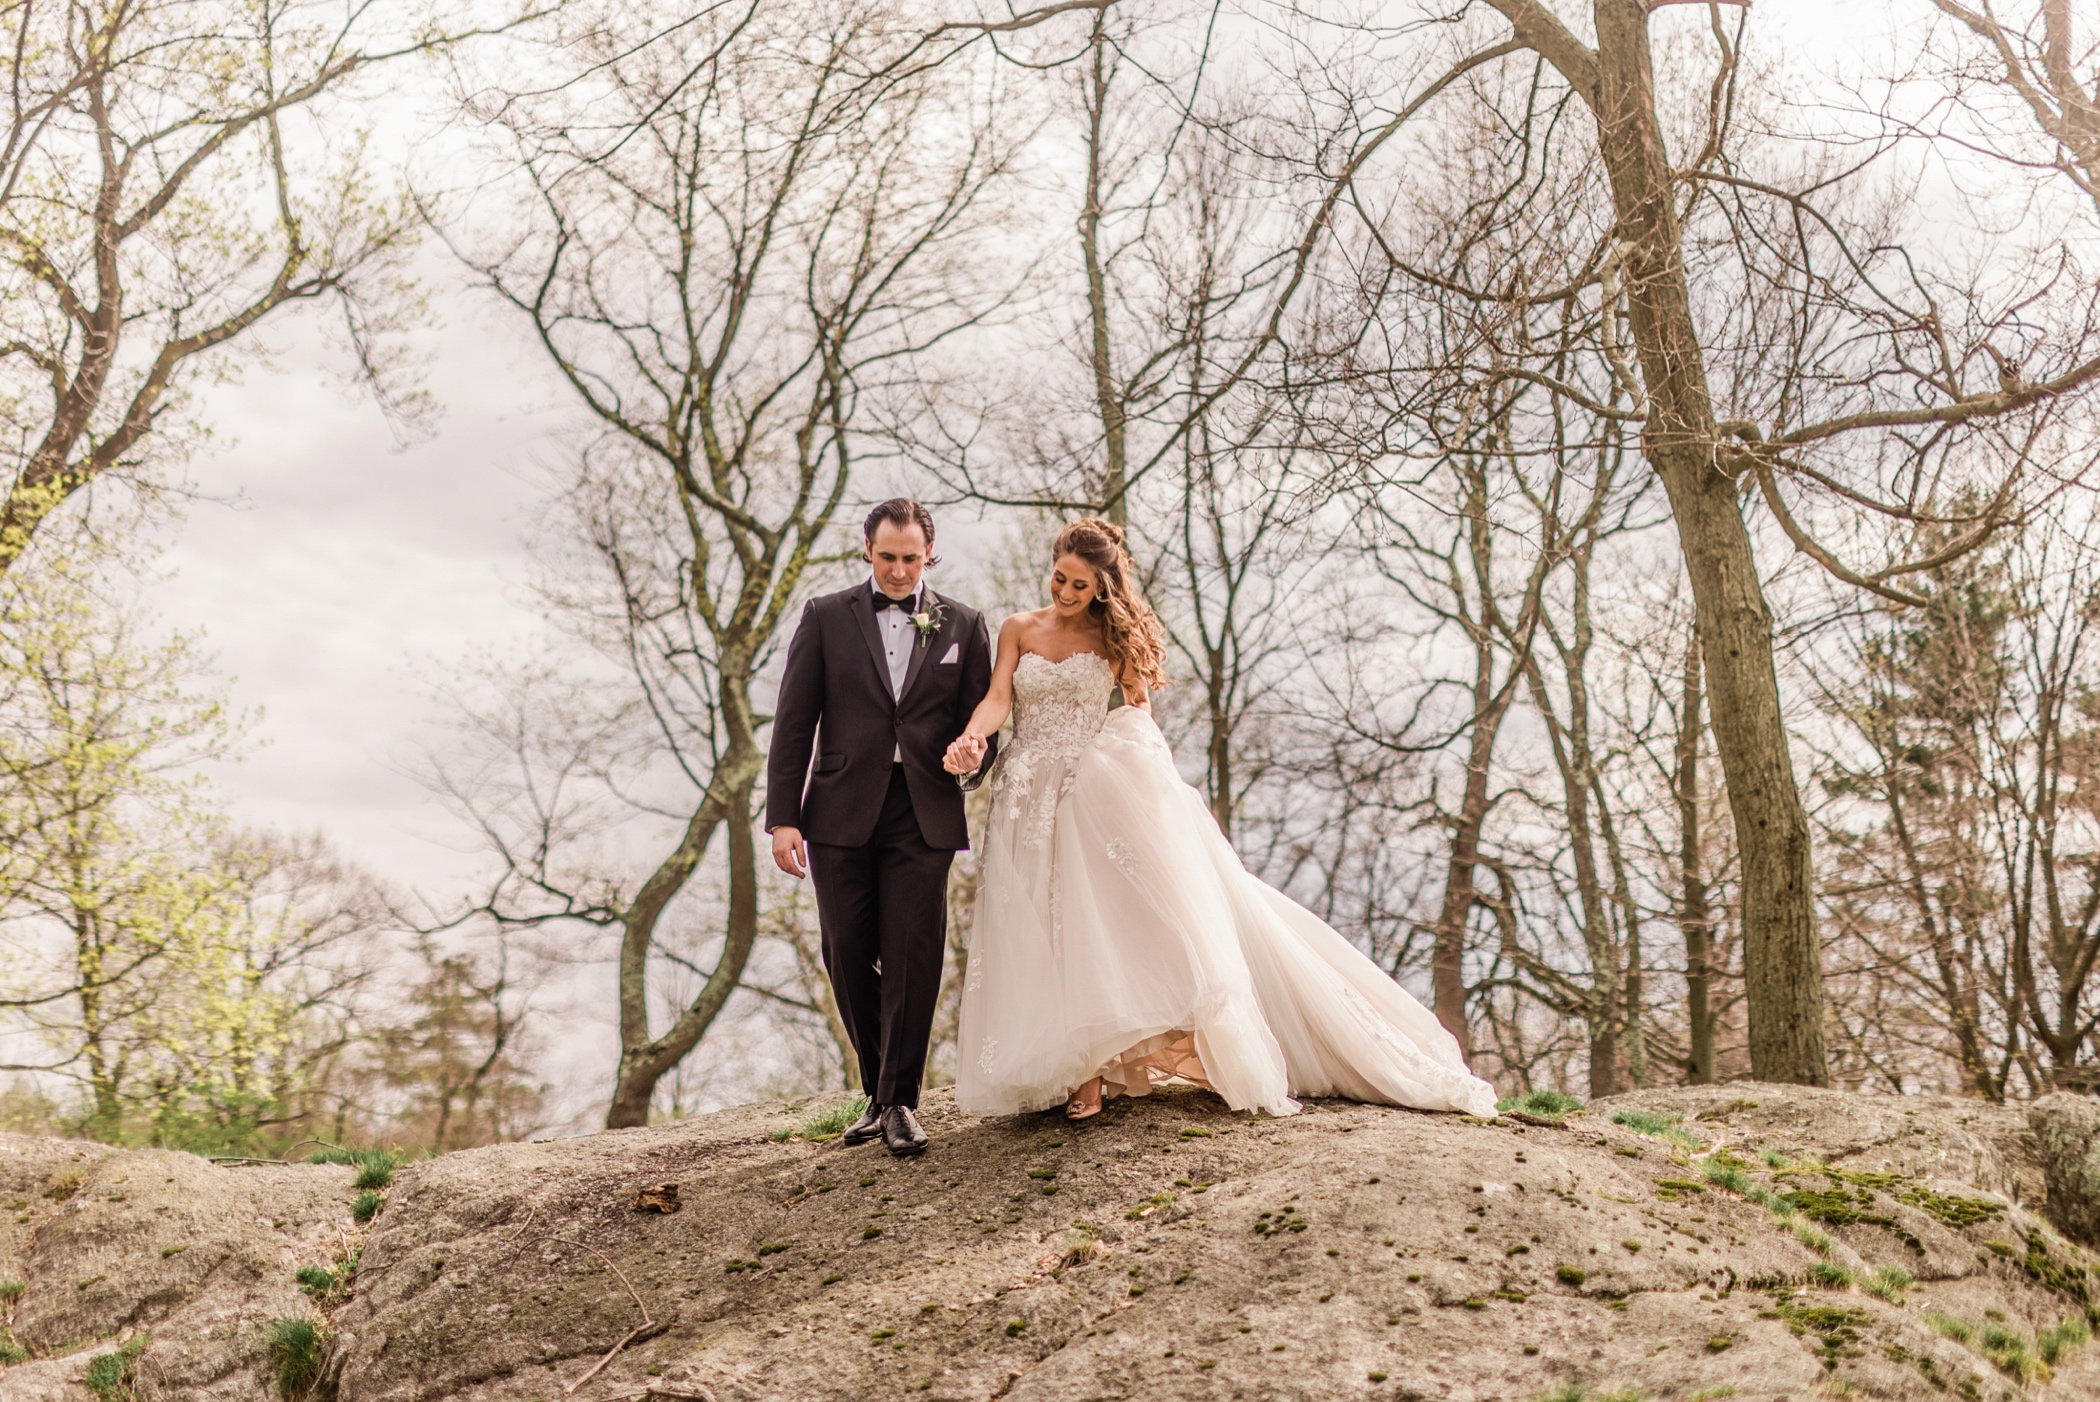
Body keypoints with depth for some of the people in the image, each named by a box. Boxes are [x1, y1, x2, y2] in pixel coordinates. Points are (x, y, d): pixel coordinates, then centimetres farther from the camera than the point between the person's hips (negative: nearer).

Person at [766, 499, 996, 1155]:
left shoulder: (961, 624, 9)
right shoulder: (826, 617, 6)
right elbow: (793, 723, 3)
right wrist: (783, 817, -4)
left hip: (924, 813, 0)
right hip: (842, 812, 1)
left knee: (912, 959, -5)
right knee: (848, 958, 5)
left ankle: (901, 1101, 6)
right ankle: (878, 1089, 22)